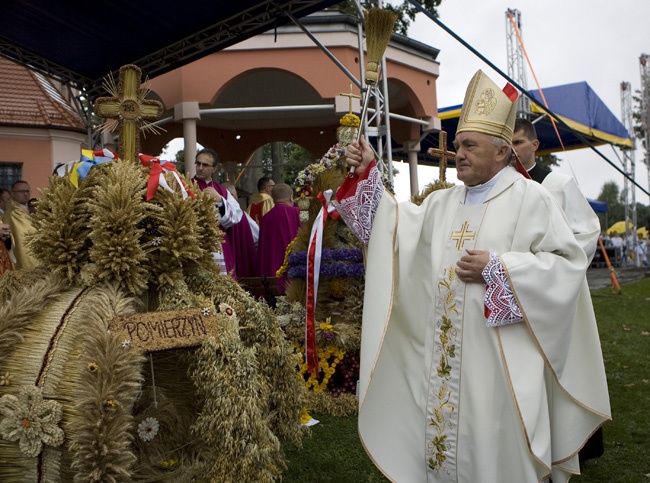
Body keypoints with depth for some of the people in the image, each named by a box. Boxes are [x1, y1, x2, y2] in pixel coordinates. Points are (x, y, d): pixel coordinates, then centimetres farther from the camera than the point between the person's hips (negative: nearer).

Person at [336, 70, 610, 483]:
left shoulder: (530, 198, -5)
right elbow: (395, 225, 10)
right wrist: (367, 174, 2)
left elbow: (568, 262, -10)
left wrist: (496, 269, -16)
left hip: (502, 360, -5)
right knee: (447, 437, 14)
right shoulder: (443, 203, 13)